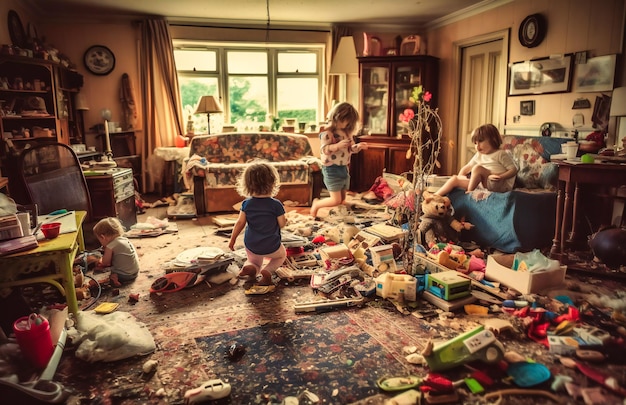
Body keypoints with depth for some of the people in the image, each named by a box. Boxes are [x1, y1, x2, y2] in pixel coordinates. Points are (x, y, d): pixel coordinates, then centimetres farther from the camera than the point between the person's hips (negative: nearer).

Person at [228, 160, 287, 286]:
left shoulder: (246, 204, -8)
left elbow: (240, 223, -4)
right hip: (271, 247, -3)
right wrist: (285, 219, 14)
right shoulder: (276, 204, -17)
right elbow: (282, 224, -9)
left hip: (251, 247, 3)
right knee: (281, 255, 29)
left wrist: (232, 239, 8)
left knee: (254, 262, 30)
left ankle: (248, 267, -7)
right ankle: (268, 271, -1)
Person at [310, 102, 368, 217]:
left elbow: (350, 149, 21)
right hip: (331, 169, -8)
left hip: (344, 168, 8)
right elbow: (323, 149, -25)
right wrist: (338, 145, -38)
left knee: (342, 200, 13)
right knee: (336, 200, -9)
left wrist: (358, 146, 1)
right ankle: (316, 204, 15)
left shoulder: (347, 133, 10)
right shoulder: (327, 133, -16)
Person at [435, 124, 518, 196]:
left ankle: (469, 192, -19)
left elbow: (513, 170, -7)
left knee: (477, 168, -29)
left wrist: (501, 177, -23)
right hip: (482, 185, 7)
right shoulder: (479, 155, 19)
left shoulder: (501, 154, -2)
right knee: (455, 179, -3)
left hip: (500, 185, -7)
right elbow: (467, 167, 22)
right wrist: (459, 177, 3)